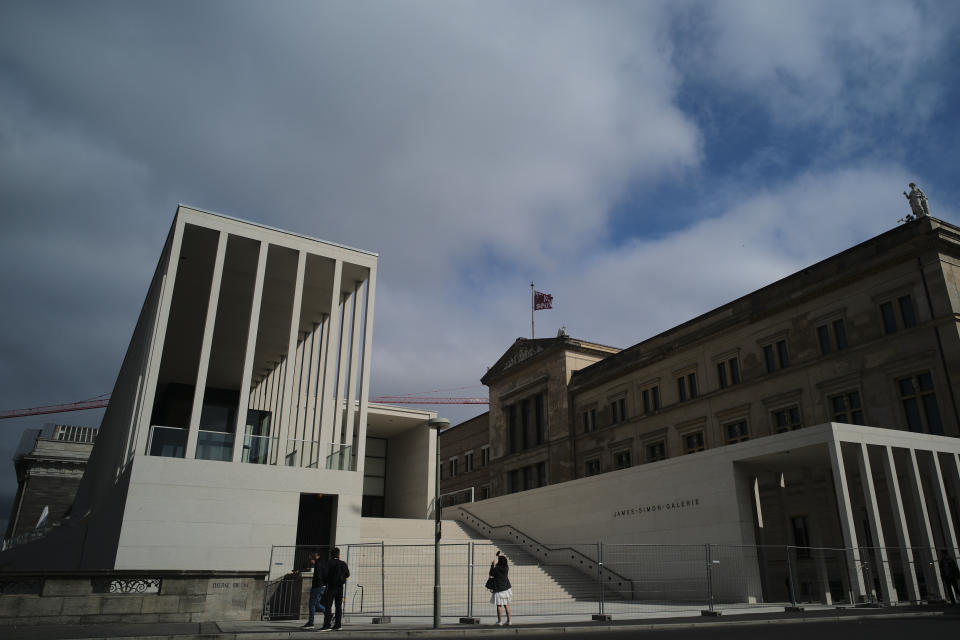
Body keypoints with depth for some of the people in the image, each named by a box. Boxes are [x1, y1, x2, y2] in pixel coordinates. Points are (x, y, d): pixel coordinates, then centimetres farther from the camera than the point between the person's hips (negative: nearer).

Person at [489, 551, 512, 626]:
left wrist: (492, 565, 7)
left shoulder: (496, 568, -17)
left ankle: (500, 621, 11)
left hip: (499, 589, -5)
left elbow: (491, 574, 0)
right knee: (506, 605, 12)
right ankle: (508, 621, 13)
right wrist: (499, 556, 22)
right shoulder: (506, 567, -4)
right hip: (506, 588, 5)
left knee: (499, 605, 6)